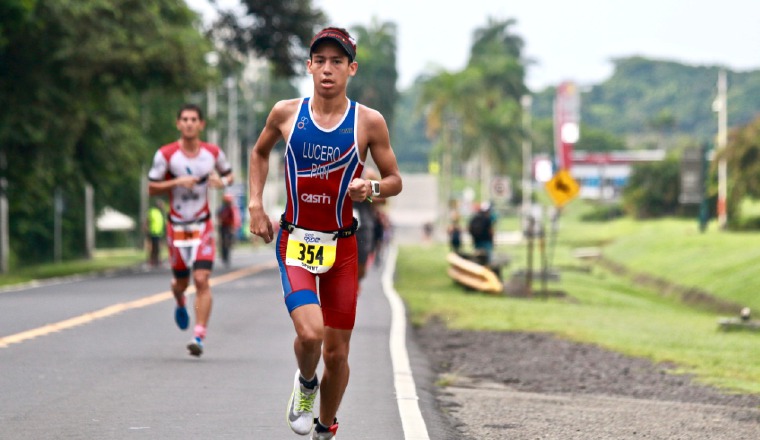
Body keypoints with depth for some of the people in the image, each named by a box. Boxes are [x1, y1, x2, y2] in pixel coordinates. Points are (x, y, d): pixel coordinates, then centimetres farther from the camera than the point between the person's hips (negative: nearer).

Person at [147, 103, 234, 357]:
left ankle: (199, 336, -15)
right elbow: (152, 188, -4)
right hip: (176, 226, 0)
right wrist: (177, 182, -19)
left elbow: (229, 174, 16)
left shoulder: (213, 153, -1)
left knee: (202, 279, -15)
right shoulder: (166, 154, -7)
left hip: (202, 226, 0)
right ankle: (180, 303, 49)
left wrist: (222, 182, -8)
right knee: (181, 281, 11)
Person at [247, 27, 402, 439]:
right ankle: (305, 383, 12)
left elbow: (395, 180, 6)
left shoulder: (369, 121, -4)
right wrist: (255, 204, 7)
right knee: (310, 332, -23)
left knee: (337, 353, 6)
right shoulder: (285, 113, -2)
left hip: (342, 247, 1)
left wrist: (372, 188, -17)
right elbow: (260, 152, 18)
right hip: (295, 241, -1)